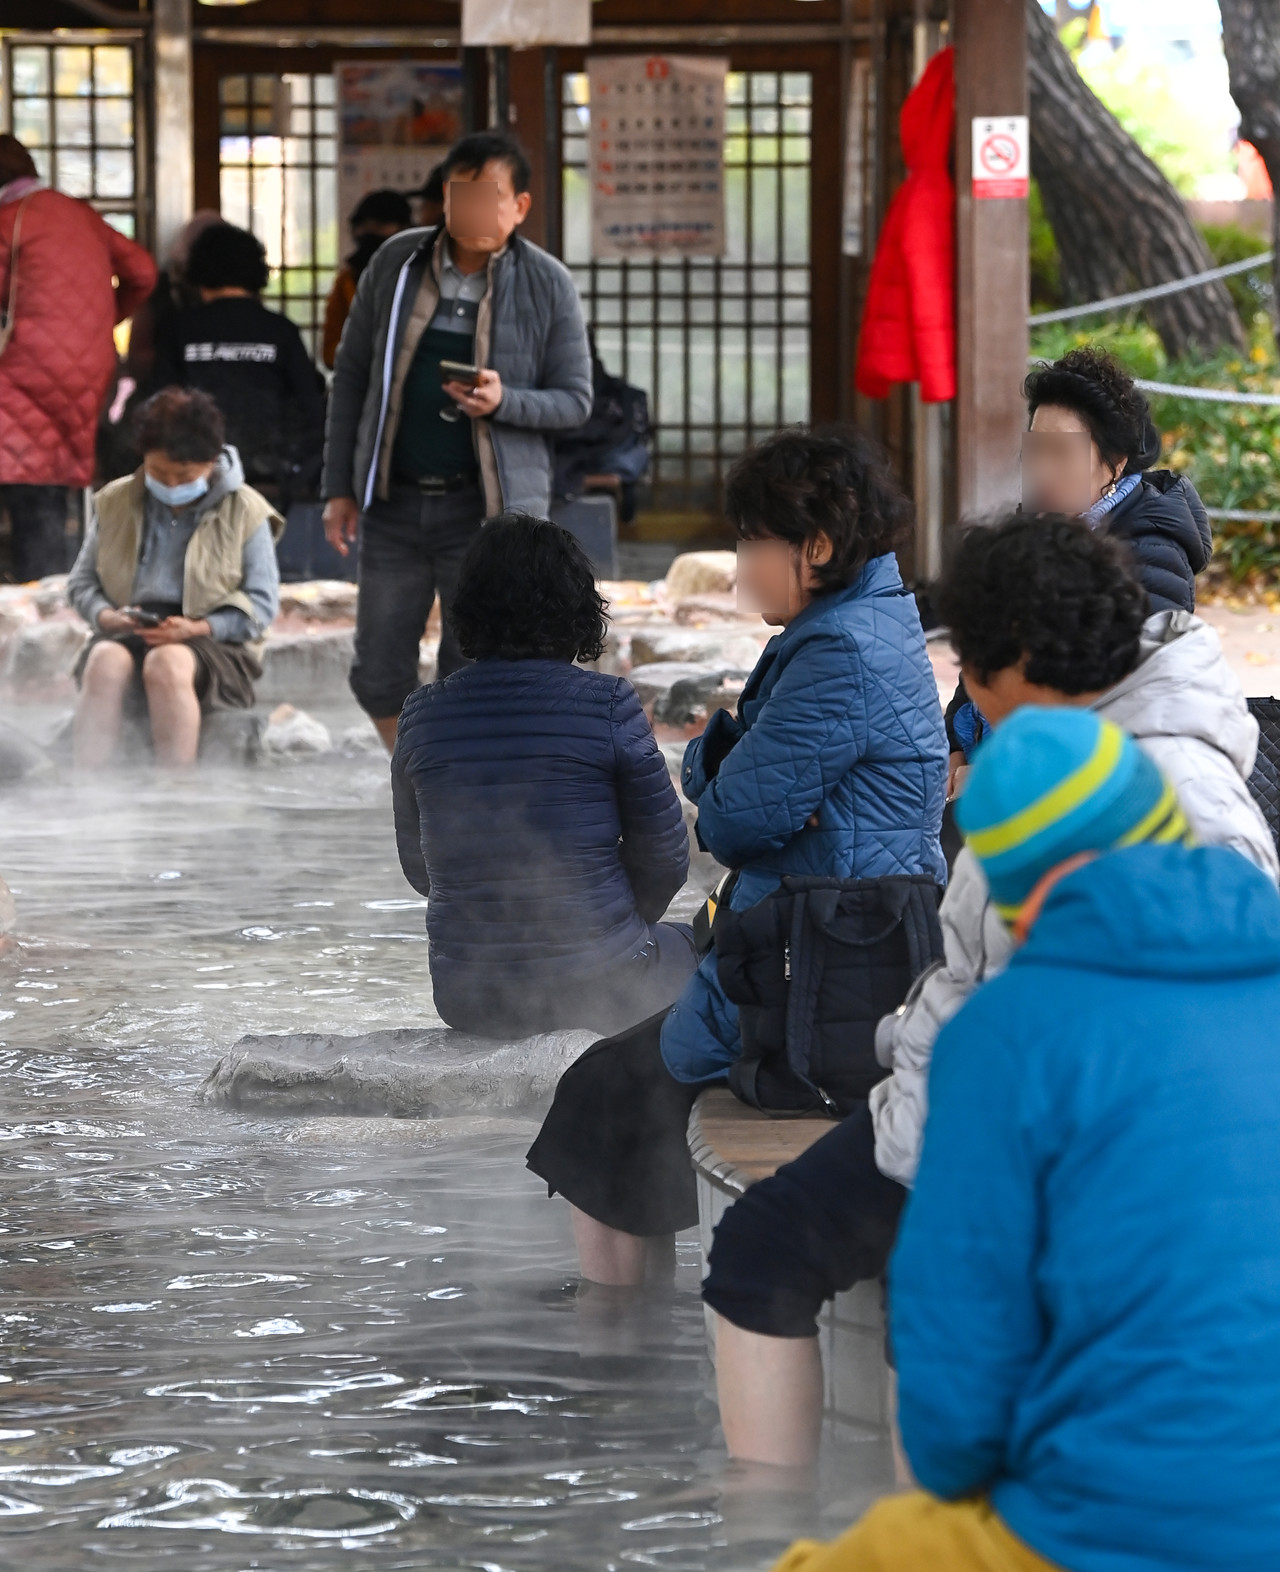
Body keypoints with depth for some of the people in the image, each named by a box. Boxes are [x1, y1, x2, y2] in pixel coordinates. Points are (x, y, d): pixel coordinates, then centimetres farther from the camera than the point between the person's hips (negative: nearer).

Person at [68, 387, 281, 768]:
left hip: (214, 640, -2)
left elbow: (262, 604, 1)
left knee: (167, 664, -38)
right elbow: (82, 582, 17)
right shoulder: (115, 503, 13)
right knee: (105, 662, -34)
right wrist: (105, 616, -6)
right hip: (127, 636, 2)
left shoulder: (245, 512, 4)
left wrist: (197, 628, -14)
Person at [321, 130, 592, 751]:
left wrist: (505, 401, -20)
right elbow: (351, 373, 10)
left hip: (489, 506, -3)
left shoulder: (548, 286, -3)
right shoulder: (397, 263, 4)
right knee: (379, 677, 5)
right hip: (395, 502, 3)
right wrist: (339, 486, 6)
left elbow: (575, 401, 1)